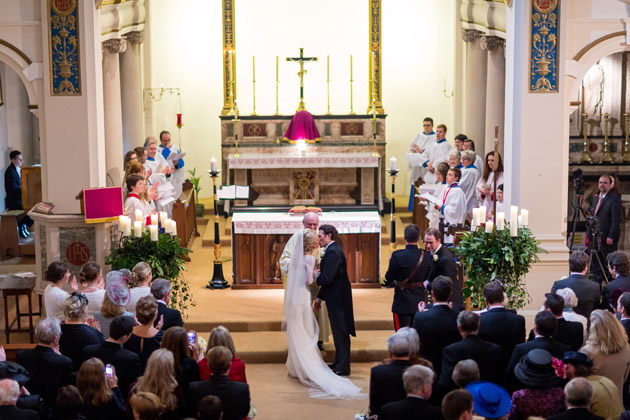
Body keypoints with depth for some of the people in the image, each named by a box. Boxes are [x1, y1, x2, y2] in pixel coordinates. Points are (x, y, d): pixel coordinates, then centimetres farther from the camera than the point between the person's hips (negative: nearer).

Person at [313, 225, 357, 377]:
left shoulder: (333, 252, -20)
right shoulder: (333, 250, 13)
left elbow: (326, 279, -26)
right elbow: (328, 278, 19)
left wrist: (316, 275, -5)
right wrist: (319, 297, 20)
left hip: (338, 299, -10)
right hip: (336, 297, 10)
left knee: (340, 332, -3)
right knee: (338, 332, 18)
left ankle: (343, 368, 4)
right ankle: (339, 363, 28)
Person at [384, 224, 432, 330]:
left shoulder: (397, 256, -19)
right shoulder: (426, 256, -8)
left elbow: (388, 279, -10)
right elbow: (427, 278, 3)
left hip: (402, 303, -4)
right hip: (420, 301, 4)